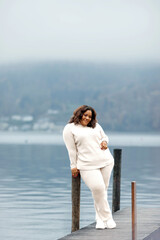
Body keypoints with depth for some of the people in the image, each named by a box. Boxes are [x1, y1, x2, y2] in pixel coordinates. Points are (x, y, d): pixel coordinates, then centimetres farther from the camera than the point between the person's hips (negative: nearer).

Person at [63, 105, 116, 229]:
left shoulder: (96, 126, 17)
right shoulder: (70, 129, 4)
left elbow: (104, 136, 28)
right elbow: (72, 149, 3)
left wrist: (104, 142, 4)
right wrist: (74, 166, 1)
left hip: (106, 161, 5)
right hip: (87, 165, -4)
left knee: (102, 189, 2)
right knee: (98, 189, -18)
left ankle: (100, 219, 14)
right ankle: (107, 218, -7)